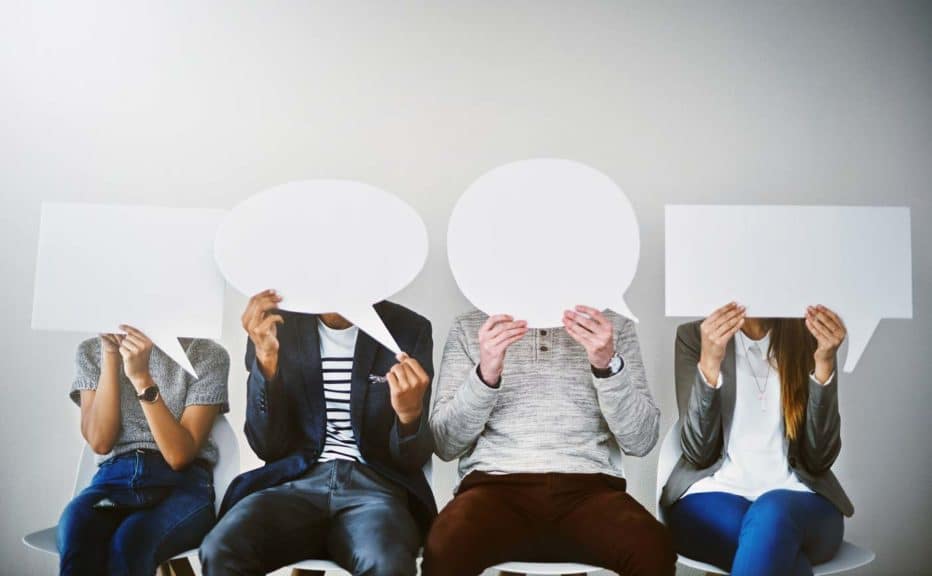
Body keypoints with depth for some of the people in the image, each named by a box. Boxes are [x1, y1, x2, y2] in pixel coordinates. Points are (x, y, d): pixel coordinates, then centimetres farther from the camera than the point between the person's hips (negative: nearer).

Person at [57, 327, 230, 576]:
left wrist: (141, 376, -17)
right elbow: (100, 442, -2)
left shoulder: (207, 353, 0)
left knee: (128, 542, -35)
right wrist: (110, 355, -7)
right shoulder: (91, 350, 11)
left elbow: (179, 454, -9)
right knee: (75, 532, -33)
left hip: (183, 484, -2)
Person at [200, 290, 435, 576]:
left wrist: (410, 414, -22)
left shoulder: (408, 329, 0)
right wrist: (266, 357, -15)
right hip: (296, 482, 2)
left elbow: (410, 460, 1)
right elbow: (268, 447, -1)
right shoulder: (275, 326, 2)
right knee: (219, 551, -28)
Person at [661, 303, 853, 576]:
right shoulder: (695, 335, 2)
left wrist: (824, 363, -14)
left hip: (797, 501, 2)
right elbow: (698, 453, -8)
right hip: (715, 495, -1)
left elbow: (819, 459, -3)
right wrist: (709, 361, -20)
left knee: (772, 515, -35)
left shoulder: (810, 337, 4)